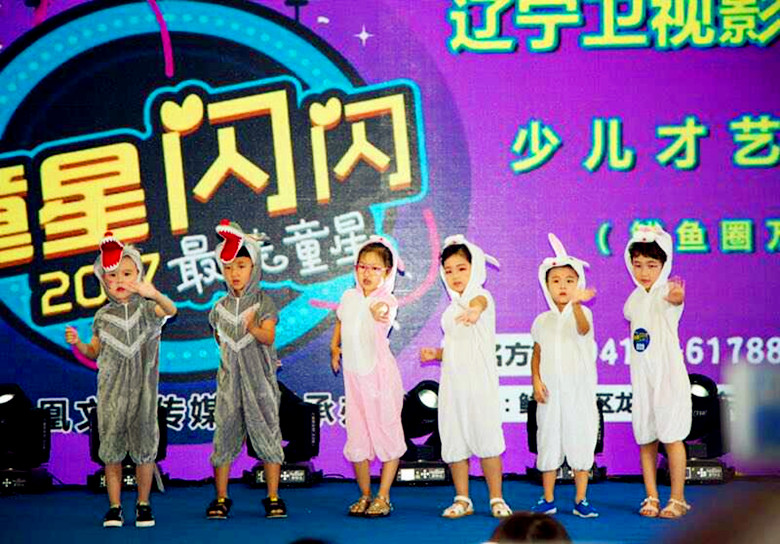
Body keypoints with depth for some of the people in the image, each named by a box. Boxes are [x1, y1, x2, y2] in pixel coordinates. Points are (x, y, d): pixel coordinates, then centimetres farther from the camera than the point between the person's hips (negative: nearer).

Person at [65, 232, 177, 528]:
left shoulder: (147, 307, -2)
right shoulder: (103, 316, 6)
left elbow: (170, 310, -23)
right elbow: (95, 352, 14)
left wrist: (153, 293, -44)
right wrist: (77, 343, -7)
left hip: (142, 388, -2)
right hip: (111, 390, 2)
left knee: (144, 446, 3)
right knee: (111, 447, 3)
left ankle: (143, 504, 15)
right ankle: (114, 507, 11)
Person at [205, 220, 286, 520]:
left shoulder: (264, 303, -4)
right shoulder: (220, 308, 8)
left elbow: (269, 338, -17)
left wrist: (252, 327, -35)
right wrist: (230, 358, 8)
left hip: (259, 380, -3)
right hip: (229, 380, 3)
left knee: (267, 435, 0)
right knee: (224, 436, 2)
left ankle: (273, 498, 8)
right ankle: (221, 499, 11)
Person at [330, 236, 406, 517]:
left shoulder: (387, 301, -11)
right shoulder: (349, 297, 5)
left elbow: (385, 317, -36)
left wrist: (379, 314, -58)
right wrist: (334, 348, 13)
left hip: (380, 373, -5)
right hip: (354, 375, 5)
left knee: (387, 433, 2)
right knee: (357, 437, 8)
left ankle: (383, 497, 11)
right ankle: (365, 494, 23)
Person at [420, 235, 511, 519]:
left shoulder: (481, 296, -8)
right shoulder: (451, 309, 15)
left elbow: (479, 301, -37)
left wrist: (474, 310, -60)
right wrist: (436, 354, 8)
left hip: (480, 381, -7)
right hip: (452, 384, 7)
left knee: (486, 438, -4)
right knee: (453, 440, 7)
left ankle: (496, 499, 10)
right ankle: (462, 500, 18)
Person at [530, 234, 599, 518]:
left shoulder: (581, 312, -5)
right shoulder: (542, 321, 7)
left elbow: (583, 327, -29)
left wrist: (576, 303, -50)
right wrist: (536, 380, -3)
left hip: (579, 391, -3)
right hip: (551, 393, 3)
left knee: (580, 443, 1)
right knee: (548, 443, 7)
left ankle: (581, 500, 11)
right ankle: (548, 499, 17)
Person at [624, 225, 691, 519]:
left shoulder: (666, 292, -11)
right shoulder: (634, 299, 10)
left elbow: (675, 299, -37)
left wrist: (676, 296, -59)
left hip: (668, 374, -6)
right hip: (641, 377, 6)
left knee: (671, 437, -4)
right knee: (645, 439, 8)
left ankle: (677, 499, 5)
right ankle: (651, 497, 17)